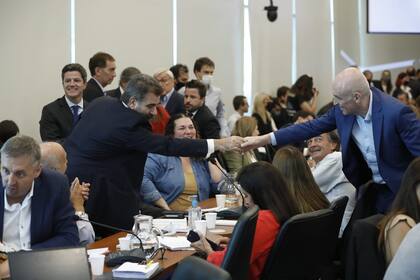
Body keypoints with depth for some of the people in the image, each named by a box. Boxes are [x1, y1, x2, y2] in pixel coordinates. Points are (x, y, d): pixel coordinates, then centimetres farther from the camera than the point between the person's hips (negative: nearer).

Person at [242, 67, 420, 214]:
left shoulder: (397, 113, -27)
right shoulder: (342, 111, -8)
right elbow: (311, 127, -1)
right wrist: (264, 140, -3)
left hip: (398, 190, -6)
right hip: (369, 188, 6)